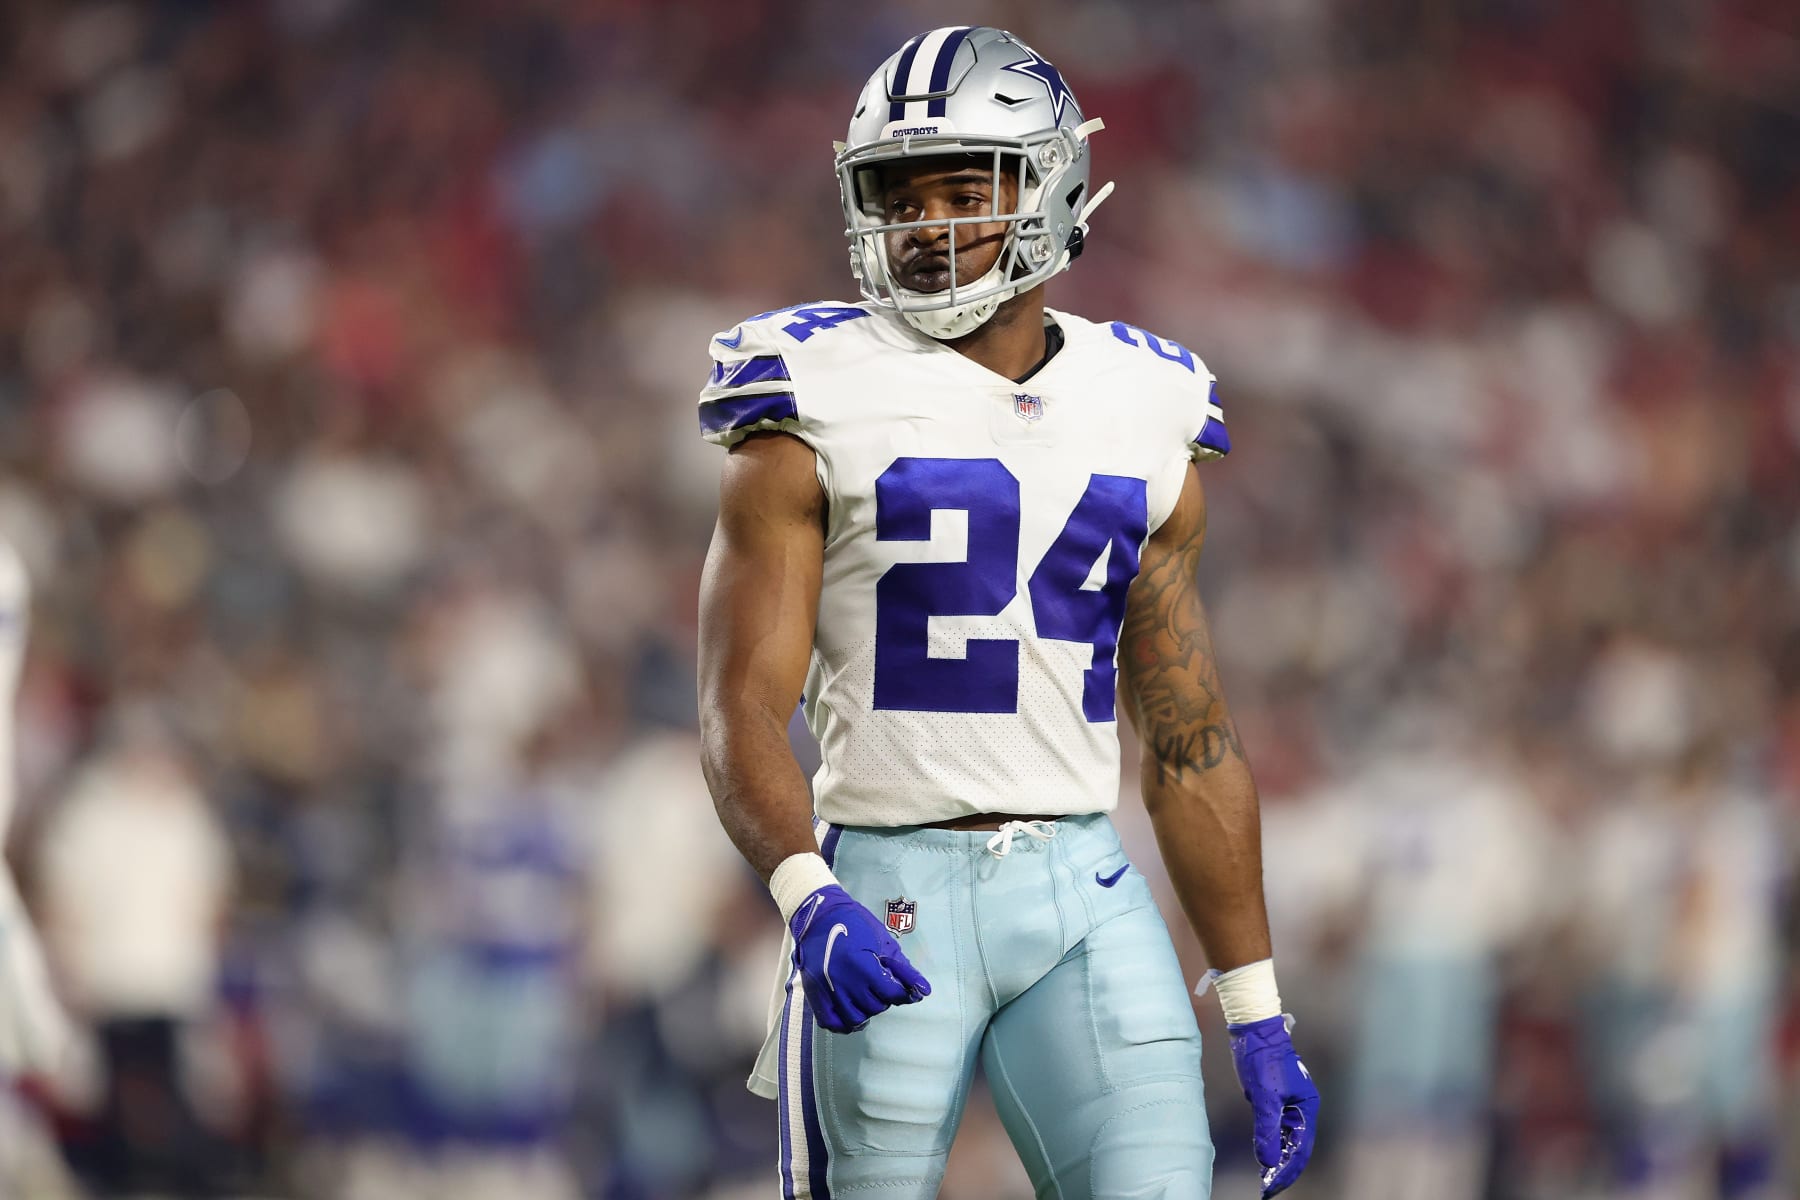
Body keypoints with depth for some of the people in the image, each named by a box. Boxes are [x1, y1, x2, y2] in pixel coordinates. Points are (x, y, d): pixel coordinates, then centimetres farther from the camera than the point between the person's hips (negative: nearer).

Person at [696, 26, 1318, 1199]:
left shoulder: (1143, 418, 10)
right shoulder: (823, 414, -2)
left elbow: (1192, 744, 15)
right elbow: (741, 709, -8)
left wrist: (1259, 1014, 12)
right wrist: (806, 897, -27)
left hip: (1084, 895, 3)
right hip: (888, 899, -3)